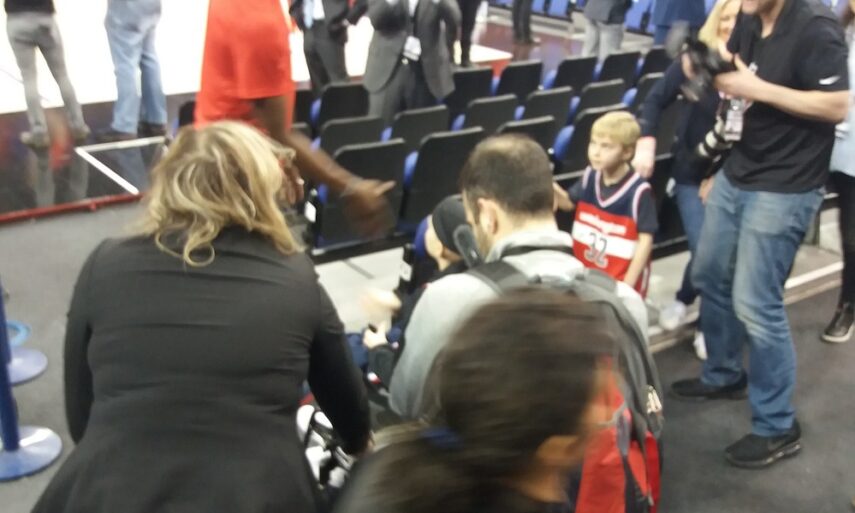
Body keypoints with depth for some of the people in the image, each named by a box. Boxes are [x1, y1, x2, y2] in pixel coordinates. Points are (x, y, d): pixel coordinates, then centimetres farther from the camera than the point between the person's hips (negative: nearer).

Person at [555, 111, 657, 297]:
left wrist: (628, 284, -17)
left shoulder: (638, 191, -23)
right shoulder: (590, 177, -4)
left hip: (620, 282, -6)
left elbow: (646, 240, -17)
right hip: (586, 275, 6)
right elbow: (568, 202, 13)